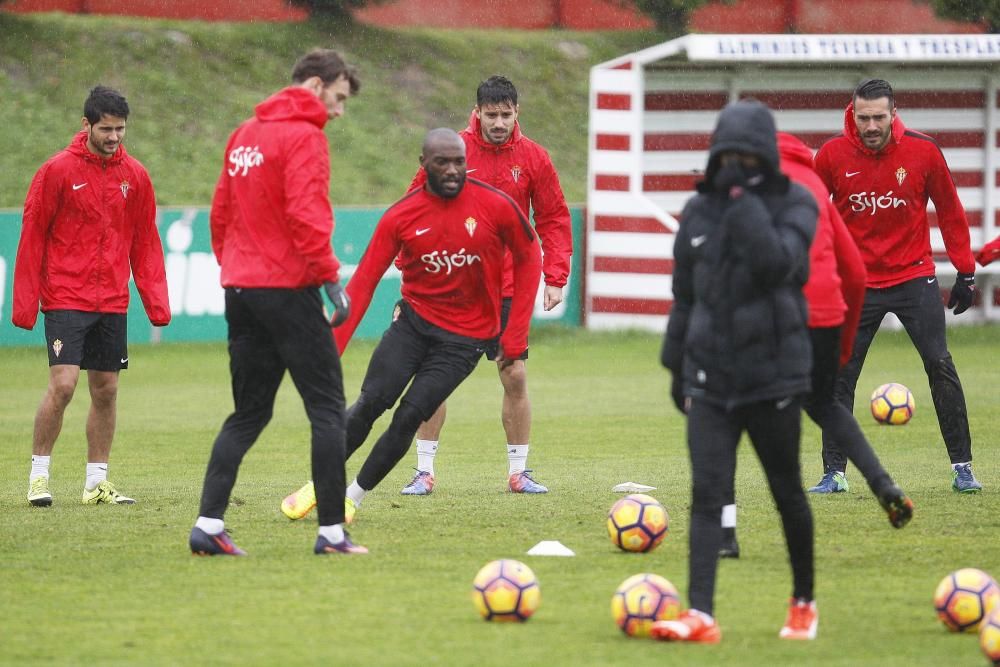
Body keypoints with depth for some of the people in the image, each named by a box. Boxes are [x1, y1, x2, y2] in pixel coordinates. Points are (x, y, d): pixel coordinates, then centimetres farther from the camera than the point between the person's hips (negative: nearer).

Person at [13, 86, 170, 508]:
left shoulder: (135, 176, 6)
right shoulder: (57, 171, -5)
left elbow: (145, 242, 11)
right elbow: (32, 237, -3)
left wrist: (156, 301, 2)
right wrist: (25, 302, -7)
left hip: (113, 301, 4)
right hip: (65, 298, -4)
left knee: (106, 390, 6)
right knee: (62, 385, -12)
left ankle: (97, 481, 14)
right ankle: (38, 475, 0)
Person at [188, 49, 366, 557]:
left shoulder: (245, 134, 15)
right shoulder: (303, 136, -10)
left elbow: (220, 213, 18)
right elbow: (305, 215, -20)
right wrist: (331, 279, -18)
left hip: (241, 289, 8)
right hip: (287, 287, -8)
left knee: (248, 414, 13)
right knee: (328, 409, -2)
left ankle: (208, 525, 3)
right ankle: (331, 531, -5)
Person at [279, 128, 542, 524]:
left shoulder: (496, 207, -11)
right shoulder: (400, 217, -8)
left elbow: (529, 259, 2)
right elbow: (363, 283, -7)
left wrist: (516, 334, -2)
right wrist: (331, 348, -15)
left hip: (465, 338, -1)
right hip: (414, 321, 1)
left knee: (409, 416, -13)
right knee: (371, 402, -13)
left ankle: (354, 497, 4)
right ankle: (320, 484, 6)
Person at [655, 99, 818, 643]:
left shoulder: (795, 204, -4)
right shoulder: (699, 211, 6)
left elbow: (776, 262, -24)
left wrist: (743, 200, -21)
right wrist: (677, 364, 17)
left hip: (774, 373, -3)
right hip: (709, 378, 3)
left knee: (787, 494, 9)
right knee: (707, 496, -9)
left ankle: (804, 603, 29)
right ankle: (700, 617, -16)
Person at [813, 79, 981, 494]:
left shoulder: (922, 151, -8)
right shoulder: (833, 155, -8)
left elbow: (949, 211, 3)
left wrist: (965, 272, 3)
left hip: (914, 277, -1)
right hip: (857, 283, 1)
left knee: (940, 366, -5)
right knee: (839, 377, -1)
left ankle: (962, 467, 3)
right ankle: (835, 472, 8)